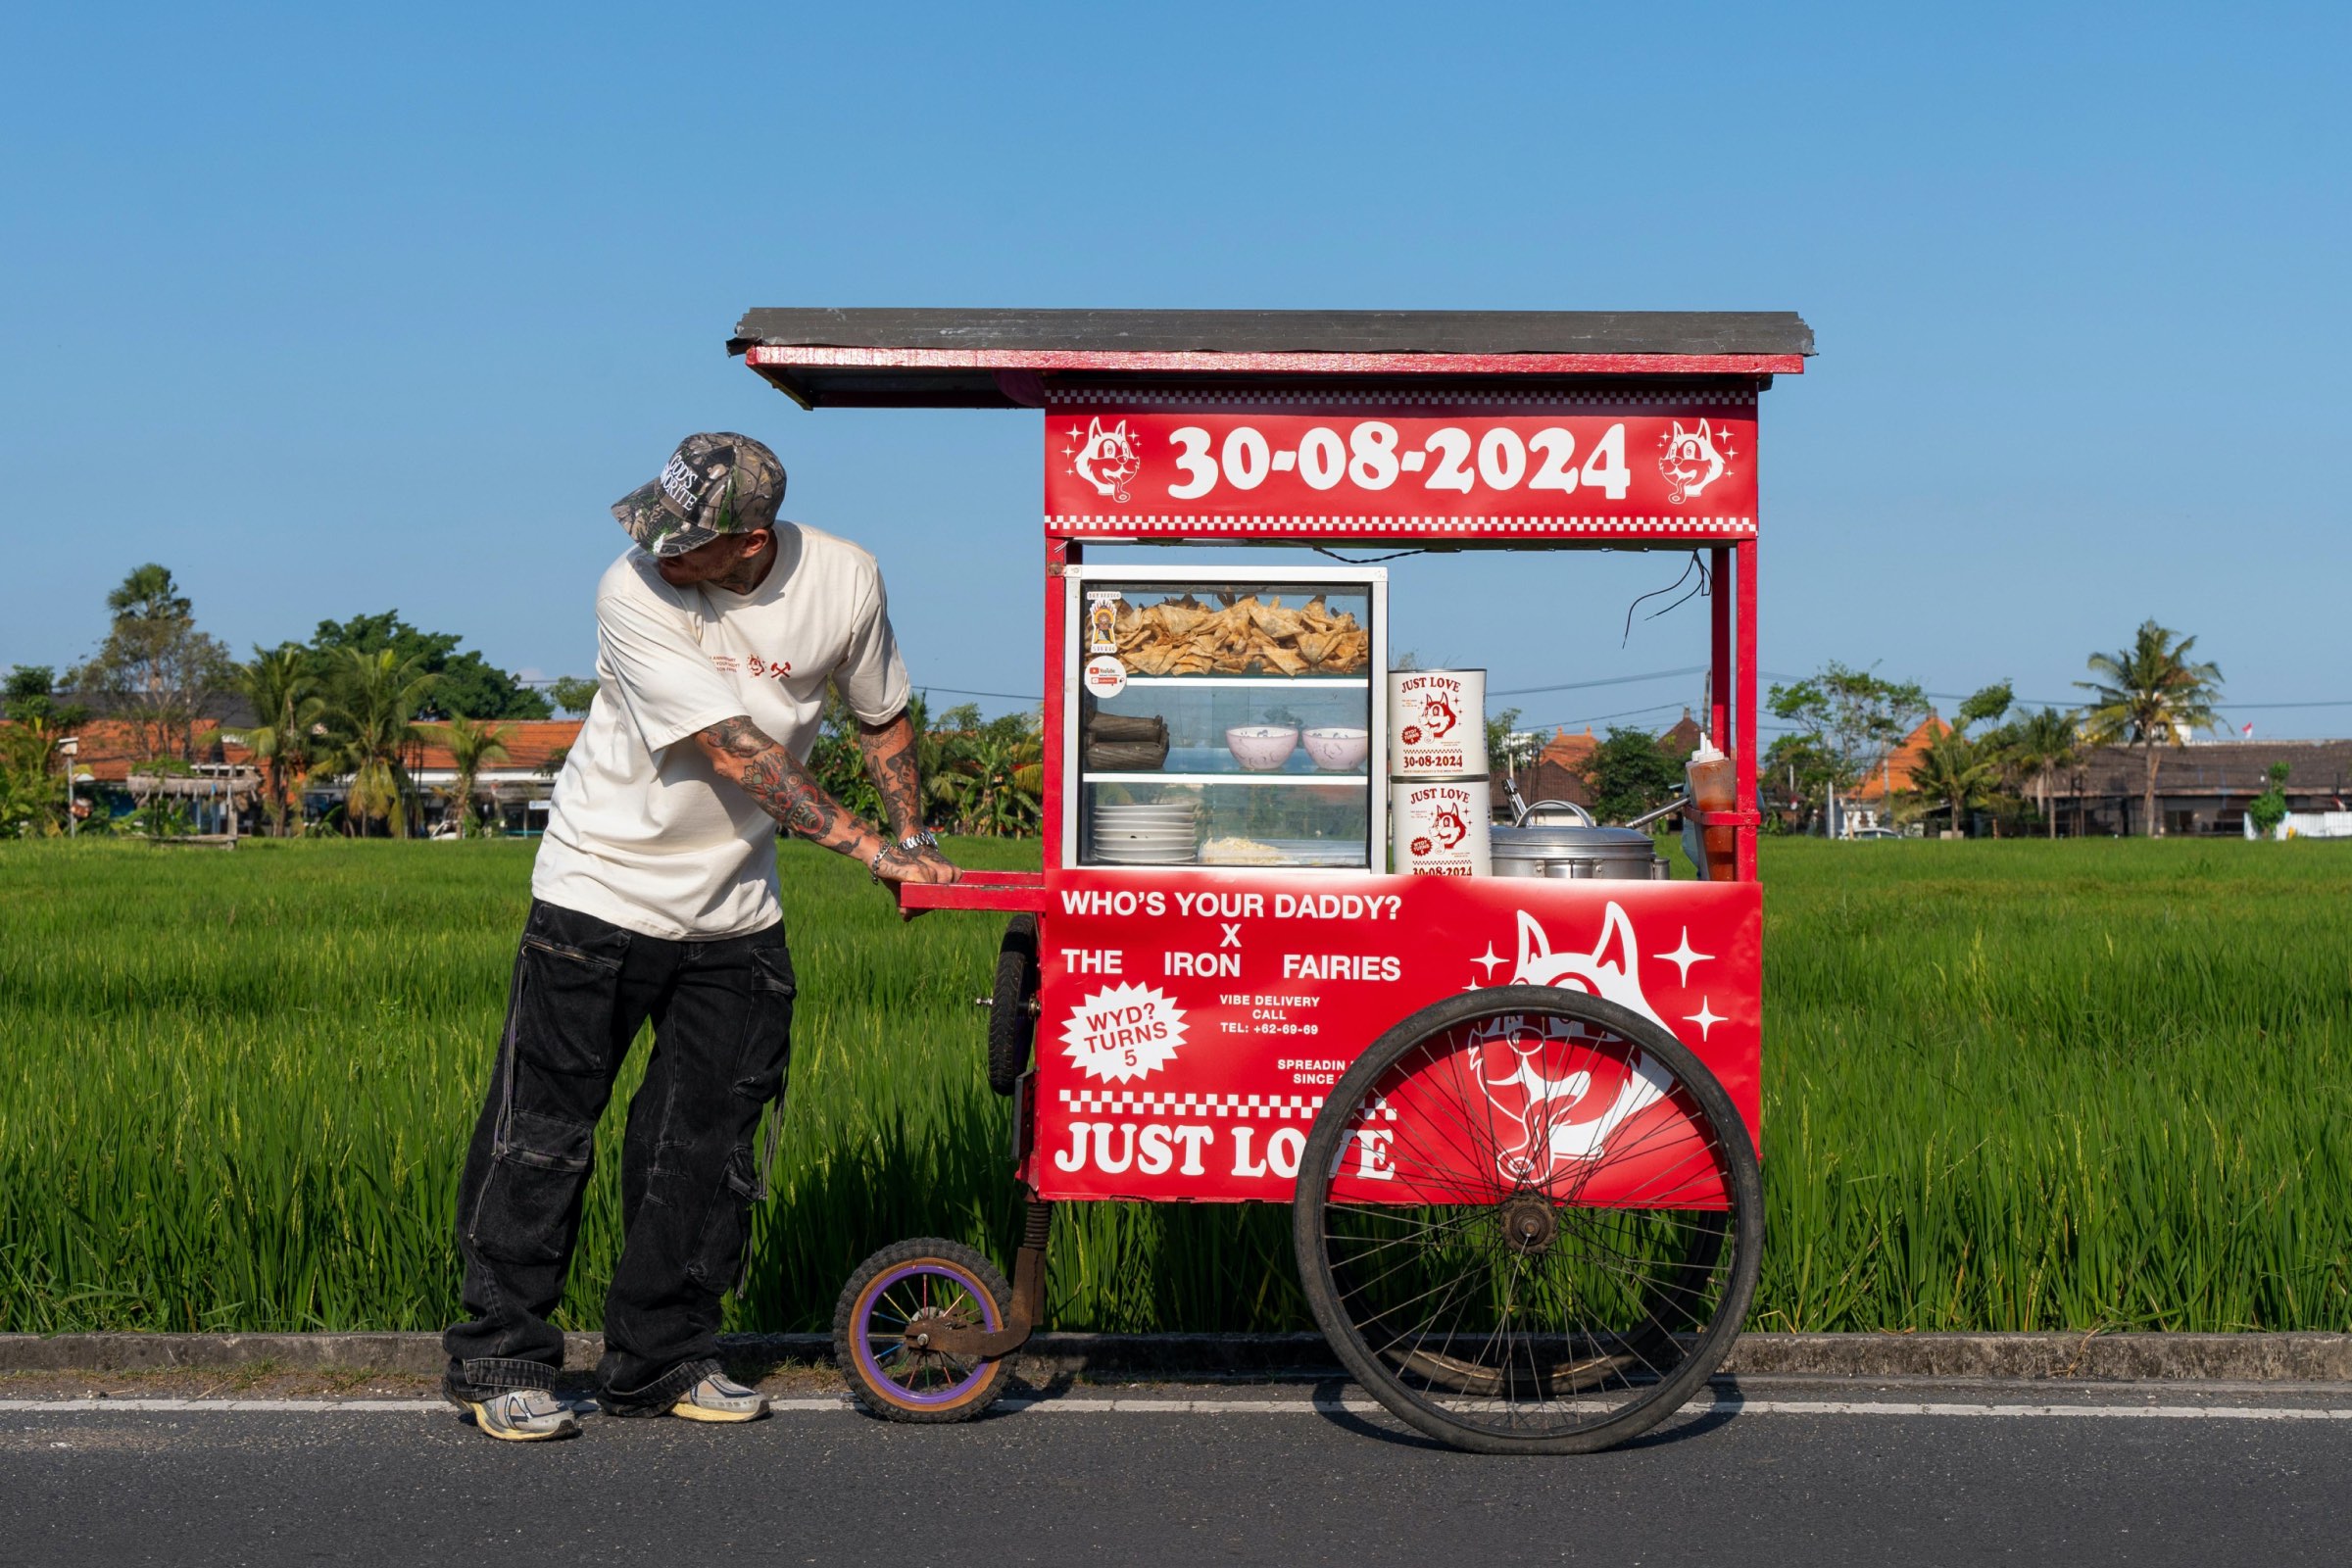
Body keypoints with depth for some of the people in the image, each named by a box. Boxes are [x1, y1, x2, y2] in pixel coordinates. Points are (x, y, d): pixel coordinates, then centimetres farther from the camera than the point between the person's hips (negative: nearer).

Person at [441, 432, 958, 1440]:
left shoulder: (843, 581, -9)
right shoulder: (635, 593, -21)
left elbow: (882, 716, 11)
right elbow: (738, 755, -24)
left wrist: (915, 841, 6)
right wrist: (869, 849, -24)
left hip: (735, 909, 4)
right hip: (603, 892, -3)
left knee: (707, 1146, 6)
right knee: (543, 1133, -1)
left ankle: (662, 1362, 19)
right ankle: (501, 1360, 12)